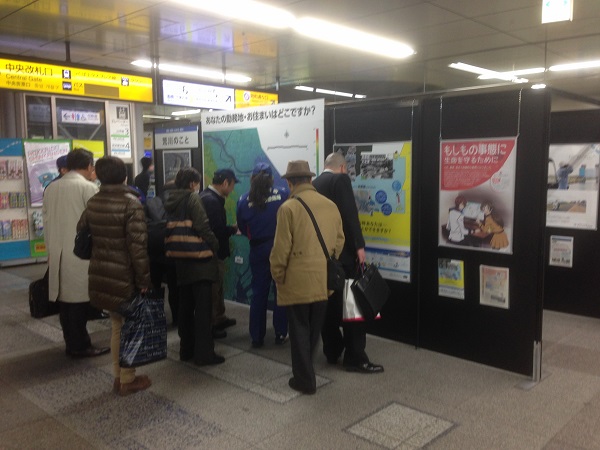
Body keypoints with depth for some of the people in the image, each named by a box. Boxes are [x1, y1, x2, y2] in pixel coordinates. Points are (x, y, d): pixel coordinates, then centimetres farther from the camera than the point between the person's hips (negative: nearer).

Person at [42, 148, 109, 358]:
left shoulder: (51, 188, 9)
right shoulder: (89, 187, -10)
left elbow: (46, 221, 12)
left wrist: (51, 249, 19)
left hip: (57, 253, 6)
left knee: (65, 298, 11)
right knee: (79, 299, 1)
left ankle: (72, 344, 21)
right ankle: (80, 346, 9)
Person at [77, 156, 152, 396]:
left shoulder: (92, 203, 6)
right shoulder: (131, 203, -15)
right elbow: (137, 244, -19)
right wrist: (144, 279, -13)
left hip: (100, 273, 7)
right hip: (124, 275, -6)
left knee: (116, 326, 19)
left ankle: (118, 376, 28)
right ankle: (128, 380, 18)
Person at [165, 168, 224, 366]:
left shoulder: (170, 201, 10)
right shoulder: (193, 199, -12)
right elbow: (203, 227, -22)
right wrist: (215, 246, -9)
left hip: (181, 262, 8)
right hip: (200, 261, -8)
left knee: (185, 307, 15)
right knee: (203, 308, -3)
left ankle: (186, 349, 24)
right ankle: (204, 353, 1)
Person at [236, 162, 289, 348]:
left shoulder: (244, 200, -4)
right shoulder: (283, 194, -8)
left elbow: (243, 229, 3)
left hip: (258, 251, 1)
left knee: (259, 292, 11)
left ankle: (256, 336, 16)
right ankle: (280, 333, 17)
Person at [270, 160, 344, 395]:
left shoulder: (288, 208, -12)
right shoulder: (331, 206, 4)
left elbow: (281, 248, -13)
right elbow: (339, 241, 8)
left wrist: (277, 277, 0)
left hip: (297, 280, -5)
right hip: (324, 280, 5)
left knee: (299, 329, 8)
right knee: (314, 329, 18)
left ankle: (305, 380, 15)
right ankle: (305, 369, 34)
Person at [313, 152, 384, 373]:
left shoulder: (314, 184, 13)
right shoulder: (341, 179, -8)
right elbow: (350, 213, -18)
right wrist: (359, 246, -16)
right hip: (342, 250, -7)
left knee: (328, 303, 13)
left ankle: (332, 351, 22)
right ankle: (355, 358, 1)